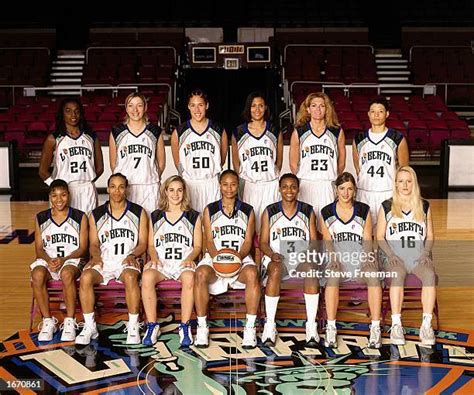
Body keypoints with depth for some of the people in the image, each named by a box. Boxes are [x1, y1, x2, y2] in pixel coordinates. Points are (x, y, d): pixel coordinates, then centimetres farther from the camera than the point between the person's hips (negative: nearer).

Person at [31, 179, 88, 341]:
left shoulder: (80, 217, 3)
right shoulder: (41, 218, 9)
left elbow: (82, 248, -1)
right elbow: (39, 248, 7)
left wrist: (64, 259, -17)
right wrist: (49, 260, -15)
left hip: (72, 260, -2)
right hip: (47, 260, 2)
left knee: (67, 274, -37)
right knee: (37, 275, -32)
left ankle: (70, 321, -24)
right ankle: (48, 321, -18)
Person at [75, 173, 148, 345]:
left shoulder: (138, 212, 9)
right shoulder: (96, 215, 13)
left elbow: (143, 243, 7)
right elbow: (94, 243, 12)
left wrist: (132, 255, -12)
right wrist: (96, 256, -9)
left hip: (127, 261, -2)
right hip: (103, 261, 2)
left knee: (130, 277, -36)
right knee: (85, 277, -29)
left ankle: (133, 326, -25)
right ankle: (89, 326, -19)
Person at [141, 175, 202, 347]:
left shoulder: (193, 217, 15)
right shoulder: (155, 216, 19)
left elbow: (197, 246, 11)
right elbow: (151, 245, 16)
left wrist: (189, 258, -9)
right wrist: (154, 258, -5)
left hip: (184, 263, -1)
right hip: (160, 262, 1)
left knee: (189, 278, -38)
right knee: (147, 276, -35)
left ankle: (185, 327, -26)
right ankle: (152, 326, -24)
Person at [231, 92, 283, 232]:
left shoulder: (275, 132, 7)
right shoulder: (239, 133, 4)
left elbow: (279, 161, 13)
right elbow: (236, 162, 10)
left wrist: (272, 176, 11)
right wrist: (242, 179, 7)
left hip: (271, 185, 1)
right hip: (249, 185, 0)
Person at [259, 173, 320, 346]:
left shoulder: (308, 211, 9)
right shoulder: (269, 212, 6)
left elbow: (314, 241, 8)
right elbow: (263, 242, 4)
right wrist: (272, 254, -17)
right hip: (277, 258, 0)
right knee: (275, 270, -36)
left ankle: (311, 325, -31)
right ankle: (270, 325, -29)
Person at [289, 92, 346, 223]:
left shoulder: (337, 132, 7)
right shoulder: (298, 132, 4)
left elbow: (341, 163, 12)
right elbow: (293, 164, 8)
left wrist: (334, 180, 11)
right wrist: (302, 180, 9)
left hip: (329, 186, 1)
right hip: (306, 186, 0)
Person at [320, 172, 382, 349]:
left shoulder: (364, 210, 8)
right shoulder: (326, 213, 8)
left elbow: (367, 240, 6)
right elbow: (327, 242, 5)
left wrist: (366, 258, -13)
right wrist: (334, 258, -14)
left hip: (361, 257, 0)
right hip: (338, 257, 0)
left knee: (373, 275, -31)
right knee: (332, 275, -34)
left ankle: (375, 328, -29)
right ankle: (331, 328, -31)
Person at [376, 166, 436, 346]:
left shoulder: (424, 206, 15)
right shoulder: (386, 207, 10)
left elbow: (430, 236, 15)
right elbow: (380, 237, 7)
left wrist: (426, 253, -4)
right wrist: (390, 254, -9)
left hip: (419, 255, 1)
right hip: (394, 255, -1)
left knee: (430, 275, -32)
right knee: (398, 275, -36)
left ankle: (426, 325, -32)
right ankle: (396, 325, -35)